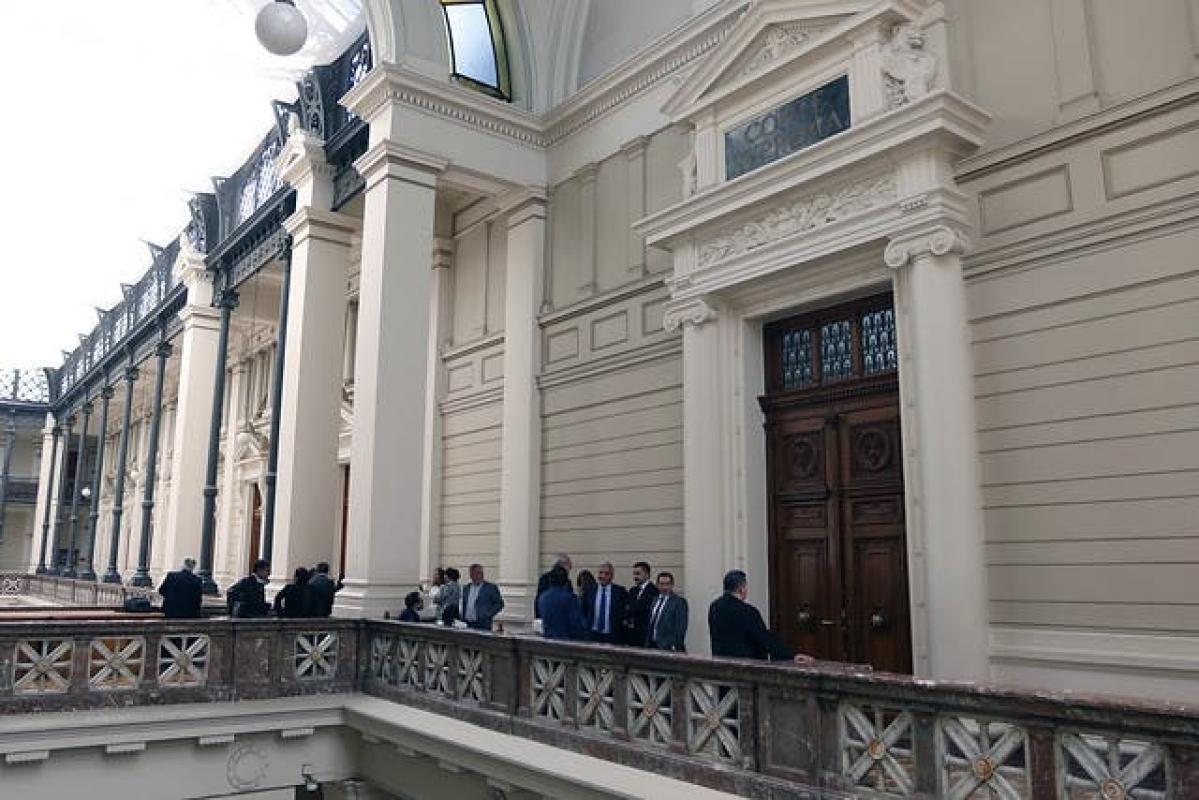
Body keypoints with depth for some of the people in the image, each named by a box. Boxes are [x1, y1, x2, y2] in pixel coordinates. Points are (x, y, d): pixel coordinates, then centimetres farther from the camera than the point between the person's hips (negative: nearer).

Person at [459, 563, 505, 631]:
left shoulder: (491, 587, 1)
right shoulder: (466, 588, 16)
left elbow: (499, 604, -1)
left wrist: (487, 615, -11)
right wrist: (461, 616, 6)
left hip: (483, 625, -4)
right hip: (467, 625, 4)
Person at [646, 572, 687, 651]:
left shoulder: (679, 601, -7)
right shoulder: (655, 600, 15)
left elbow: (681, 627, -12)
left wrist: (677, 647, -18)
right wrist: (648, 644, 13)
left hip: (669, 647, -6)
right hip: (653, 645, 6)